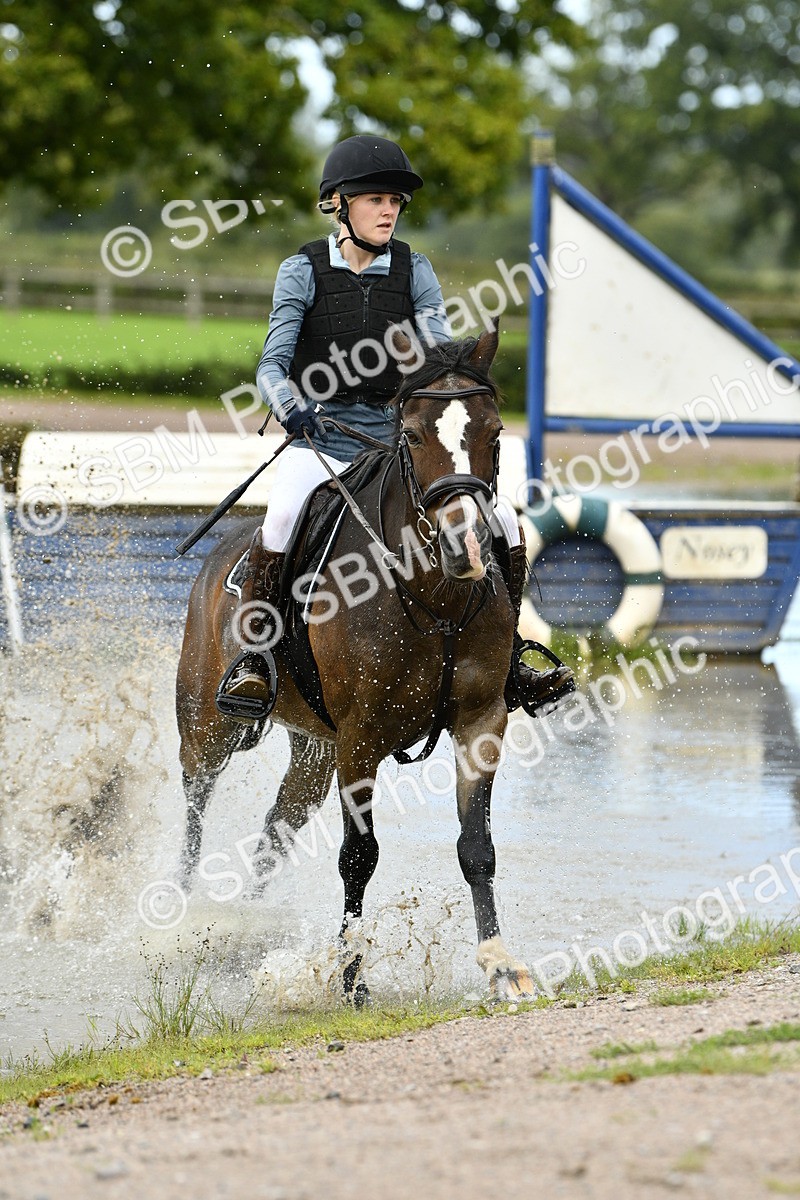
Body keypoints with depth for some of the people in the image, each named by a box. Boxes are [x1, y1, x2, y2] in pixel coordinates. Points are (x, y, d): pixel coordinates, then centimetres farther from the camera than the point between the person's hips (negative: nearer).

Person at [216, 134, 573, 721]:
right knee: (284, 518, -35)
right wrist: (292, 407, -26)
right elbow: (272, 366, -5)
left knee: (503, 526, -9)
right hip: (320, 439, -3)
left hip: (396, 437, 3)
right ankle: (252, 661, -23)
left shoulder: (414, 270, 8)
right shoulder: (304, 270, 1)